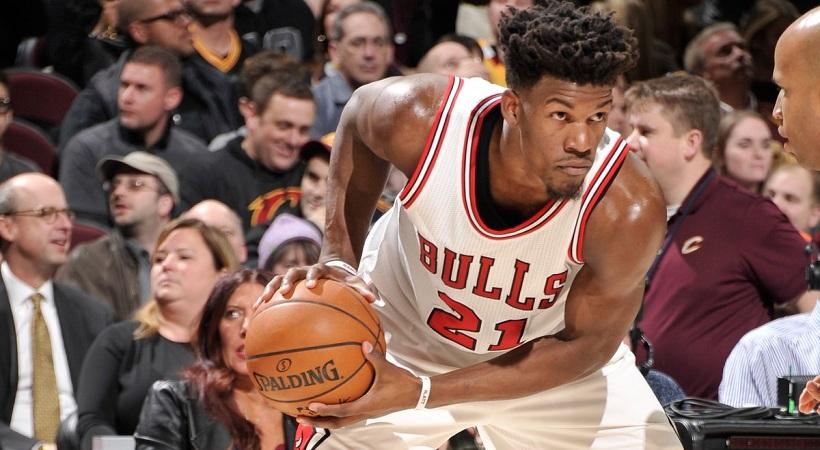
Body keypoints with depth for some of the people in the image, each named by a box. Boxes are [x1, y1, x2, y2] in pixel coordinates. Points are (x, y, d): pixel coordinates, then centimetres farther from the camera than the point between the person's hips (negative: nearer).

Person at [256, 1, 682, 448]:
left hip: (551, 353, 0)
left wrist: (419, 393, -29)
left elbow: (585, 344, -22)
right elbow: (356, 122, -6)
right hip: (406, 338, 0)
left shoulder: (628, 210, -35)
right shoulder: (422, 118, -32)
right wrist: (338, 258, -17)